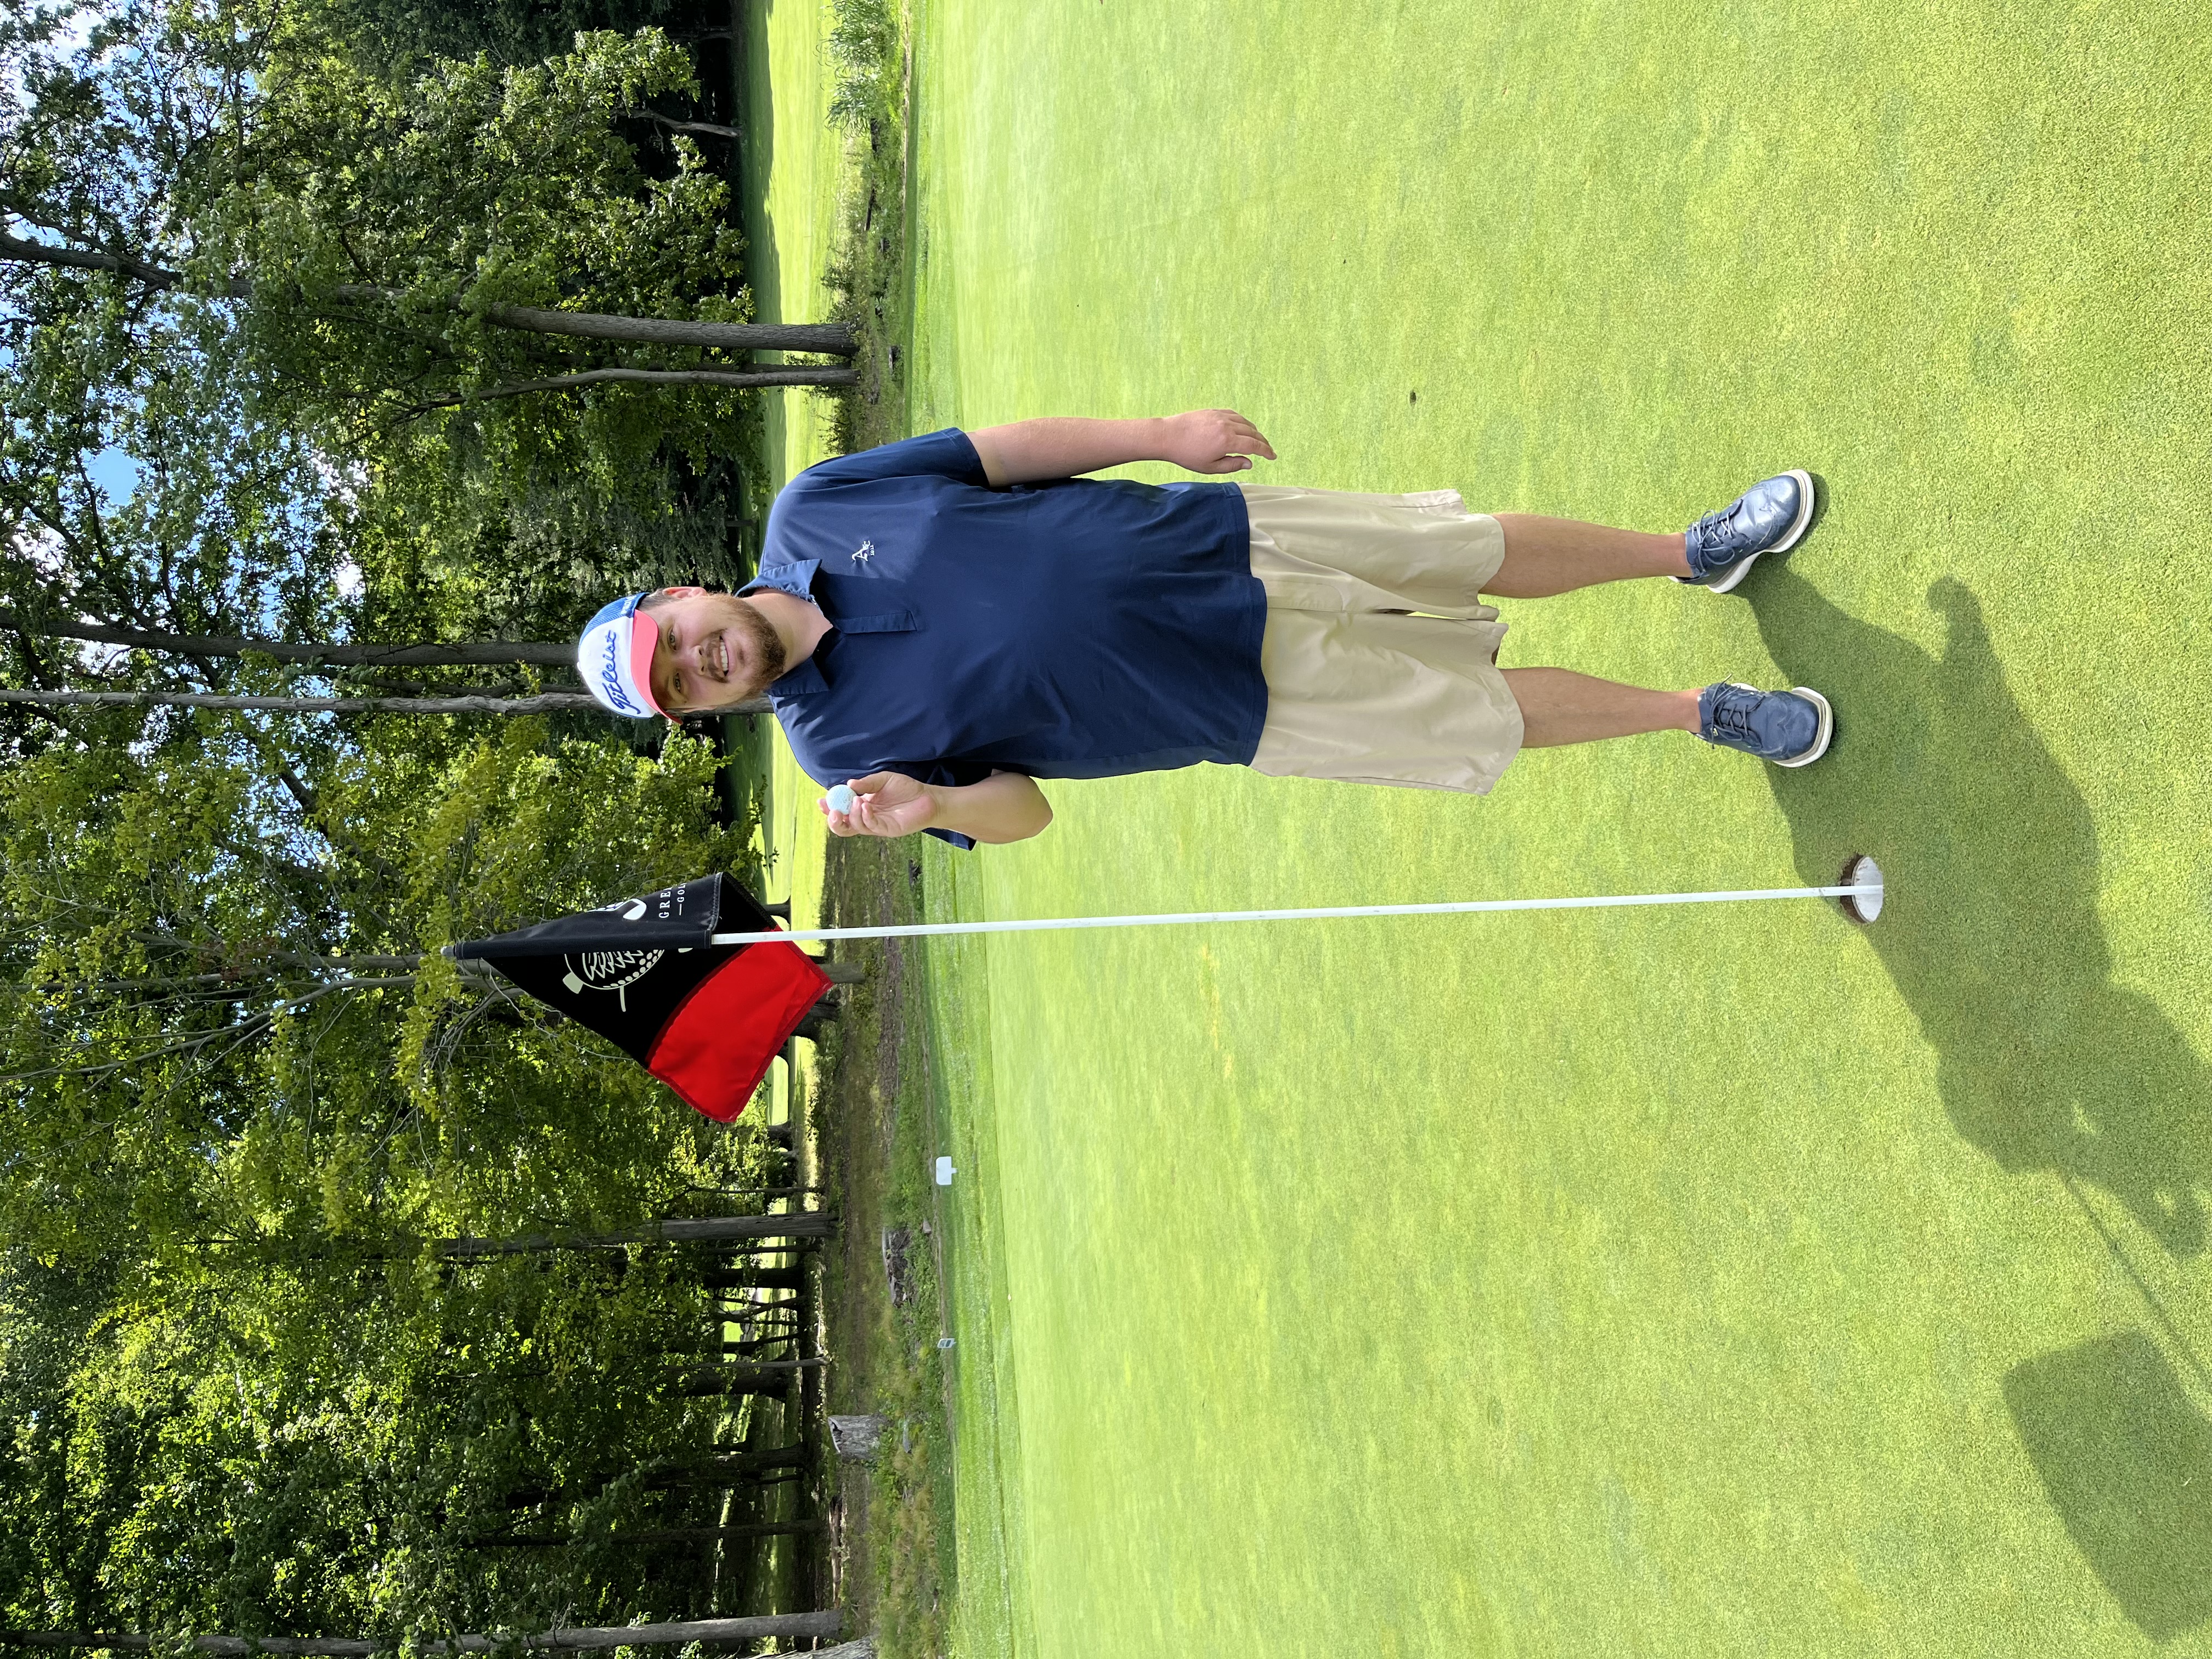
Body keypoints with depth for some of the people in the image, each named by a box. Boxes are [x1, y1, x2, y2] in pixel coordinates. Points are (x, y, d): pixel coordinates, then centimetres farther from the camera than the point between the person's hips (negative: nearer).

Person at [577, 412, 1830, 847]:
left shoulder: (811, 508, -6)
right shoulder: (844, 745, -11)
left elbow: (1009, 449, 2)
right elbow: (1024, 807, -7)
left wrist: (1160, 432, -6)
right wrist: (928, 807, -29)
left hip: (1212, 535, 3)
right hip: (1242, 699, -2)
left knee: (1474, 546, 6)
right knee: (1486, 720, 1)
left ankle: (1693, 553, 32)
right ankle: (1704, 711, 25)